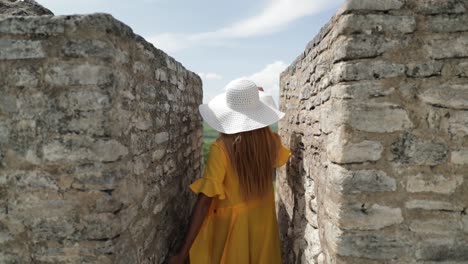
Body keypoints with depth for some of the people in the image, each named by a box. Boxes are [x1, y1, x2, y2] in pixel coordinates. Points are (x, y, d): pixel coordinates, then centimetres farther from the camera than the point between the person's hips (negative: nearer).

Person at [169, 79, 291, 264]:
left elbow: (204, 201, -25)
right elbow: (281, 158, 15)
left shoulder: (221, 149, -23)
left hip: (232, 223, -4)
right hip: (264, 219, 4)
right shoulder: (269, 140, -10)